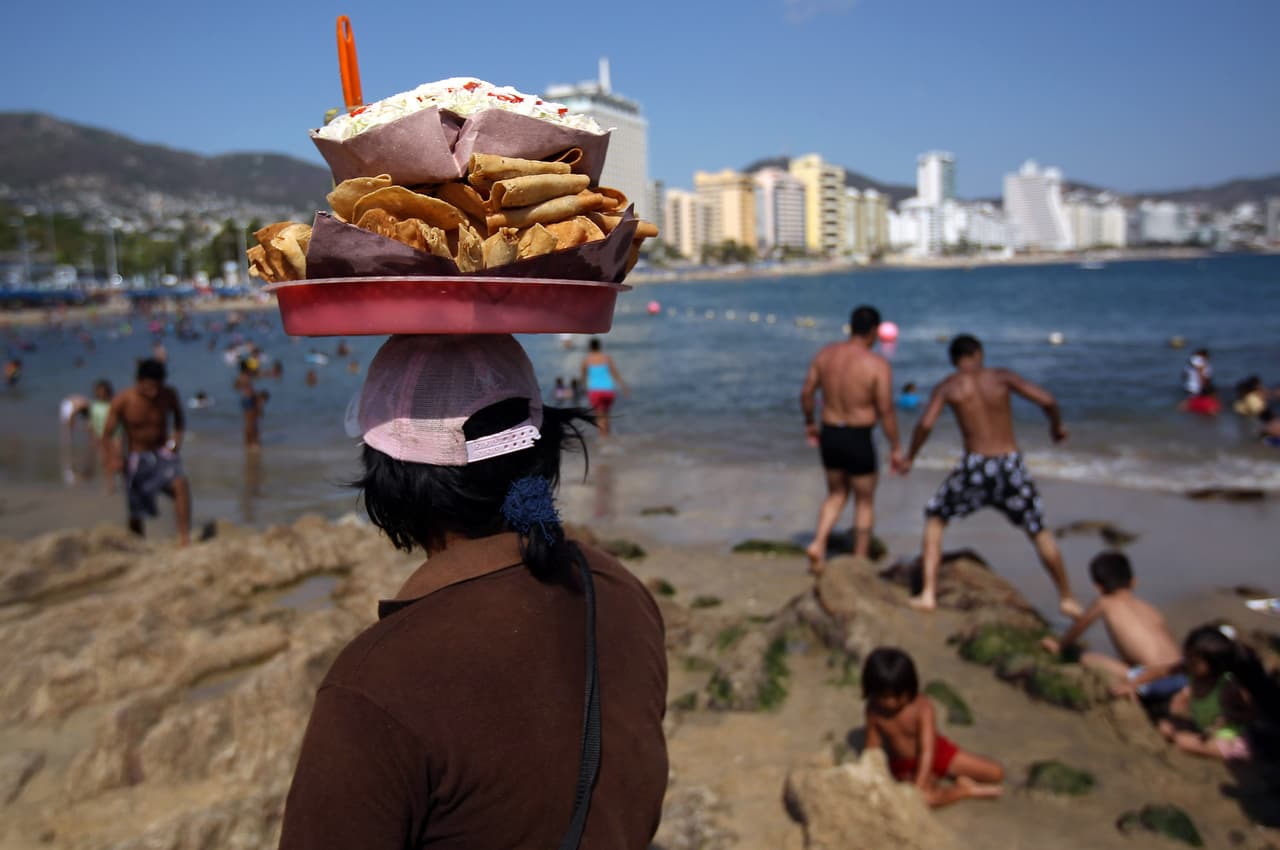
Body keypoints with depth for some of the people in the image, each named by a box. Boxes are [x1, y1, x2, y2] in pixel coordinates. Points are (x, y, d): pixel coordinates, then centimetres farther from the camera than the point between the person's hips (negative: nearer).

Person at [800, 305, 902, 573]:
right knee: (865, 501, 13)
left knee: (836, 494, 24)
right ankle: (860, 562, 20)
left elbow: (806, 393, 5)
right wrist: (895, 448, -5)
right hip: (858, 439, -5)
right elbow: (886, 411, -15)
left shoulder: (825, 354, -1)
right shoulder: (878, 365, -15)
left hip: (829, 434, 5)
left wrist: (810, 423, 20)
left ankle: (818, 544, 6)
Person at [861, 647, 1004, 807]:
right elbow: (873, 746, -6)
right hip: (904, 767, 0)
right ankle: (967, 790, -8)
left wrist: (918, 789, -41)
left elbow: (927, 751, -32)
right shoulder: (873, 711, -16)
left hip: (936, 752, 0)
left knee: (996, 773, -9)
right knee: (926, 799, -34)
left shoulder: (923, 707, -26)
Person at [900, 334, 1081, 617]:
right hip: (1011, 464, 1)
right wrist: (1057, 426, 15)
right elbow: (1047, 400, -5)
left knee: (935, 518, 20)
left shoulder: (947, 386, 1)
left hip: (975, 467, -1)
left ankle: (928, 594, 11)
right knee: (1039, 531, 21)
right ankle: (1067, 599, 30)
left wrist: (910, 457, 2)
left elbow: (925, 424, -12)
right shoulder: (1002, 377, 3)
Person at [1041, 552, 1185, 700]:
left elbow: (1076, 630, 20)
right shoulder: (1149, 607, 18)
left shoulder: (1104, 603, 5)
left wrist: (1059, 646, 41)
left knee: (1087, 658, 1)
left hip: (1154, 682, -7)